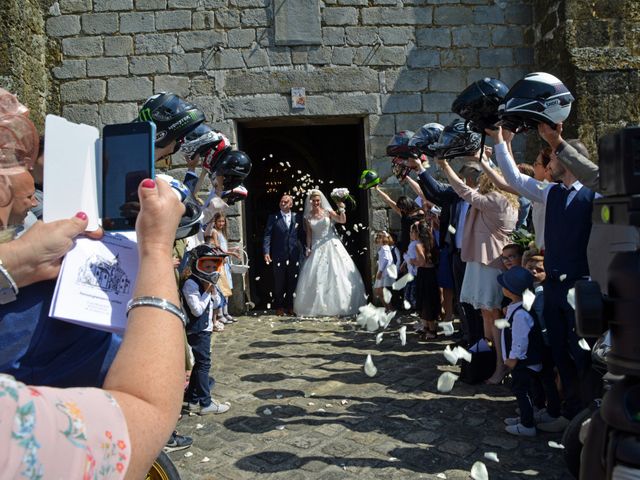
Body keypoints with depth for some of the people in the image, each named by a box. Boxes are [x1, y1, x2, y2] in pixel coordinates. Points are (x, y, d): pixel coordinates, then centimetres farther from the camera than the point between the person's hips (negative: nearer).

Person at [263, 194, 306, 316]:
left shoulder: (298, 217, 8)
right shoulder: (273, 218, 2)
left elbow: (302, 235, 11)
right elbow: (267, 235, -4)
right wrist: (266, 252, -15)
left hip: (295, 255, 2)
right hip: (279, 256, -1)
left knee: (292, 283, 7)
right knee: (279, 283, 6)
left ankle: (290, 306, 19)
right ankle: (279, 307, 17)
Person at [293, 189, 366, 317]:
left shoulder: (327, 212, 1)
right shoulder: (308, 217, 6)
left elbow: (343, 220, -6)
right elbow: (309, 234, 7)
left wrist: (341, 209, -21)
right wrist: (308, 248, 0)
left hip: (332, 245, -1)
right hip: (317, 248, 2)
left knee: (337, 274, -3)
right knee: (316, 277, -1)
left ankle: (339, 305, 7)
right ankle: (319, 307, 9)